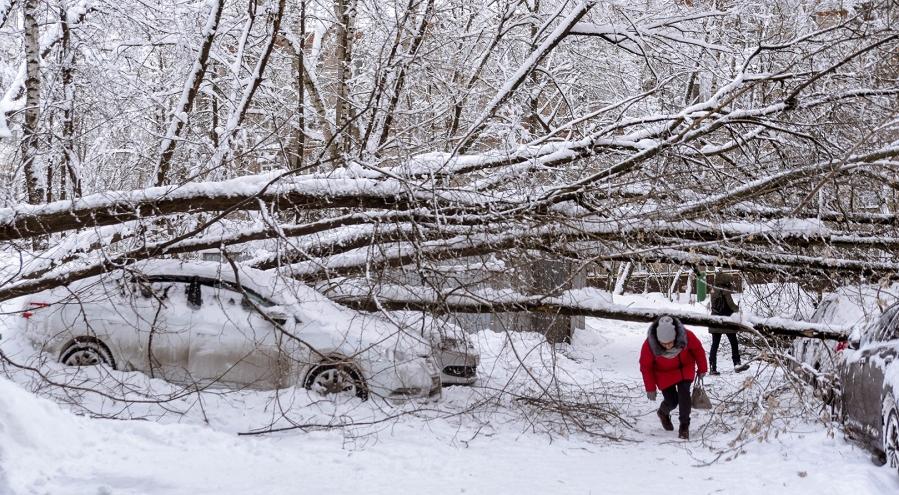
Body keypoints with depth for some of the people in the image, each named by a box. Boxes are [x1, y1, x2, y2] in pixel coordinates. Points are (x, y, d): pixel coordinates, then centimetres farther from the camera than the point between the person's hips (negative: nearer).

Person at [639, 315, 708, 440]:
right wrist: (650, 388, -9)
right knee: (672, 401, -6)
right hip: (664, 373, -1)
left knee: (684, 393, -18)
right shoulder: (649, 345, -33)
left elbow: (698, 350, -10)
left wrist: (702, 369, 3)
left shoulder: (686, 336, -32)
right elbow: (645, 367, -16)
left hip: (685, 368, 1)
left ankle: (684, 426, -4)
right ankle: (663, 413, 30)